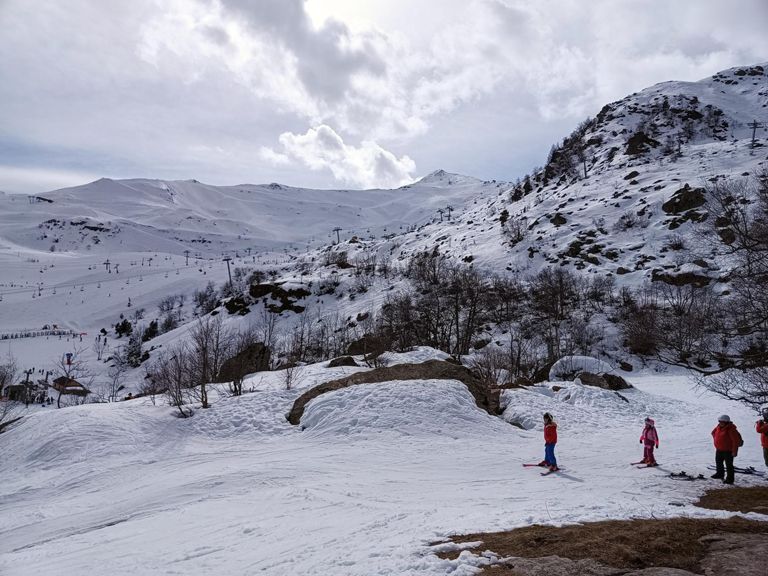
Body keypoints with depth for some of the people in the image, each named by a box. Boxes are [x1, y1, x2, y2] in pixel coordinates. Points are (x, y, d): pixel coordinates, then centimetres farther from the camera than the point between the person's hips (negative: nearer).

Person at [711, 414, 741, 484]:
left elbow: (736, 440, -24)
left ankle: (730, 479, 9)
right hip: (719, 450, 9)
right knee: (718, 461, 23)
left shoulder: (731, 429, -23)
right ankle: (720, 473, 44)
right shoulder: (719, 427, 1)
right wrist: (716, 440, 13)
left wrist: (734, 451, -23)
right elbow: (713, 432, 23)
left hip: (728, 451, -9)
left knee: (729, 465, 0)